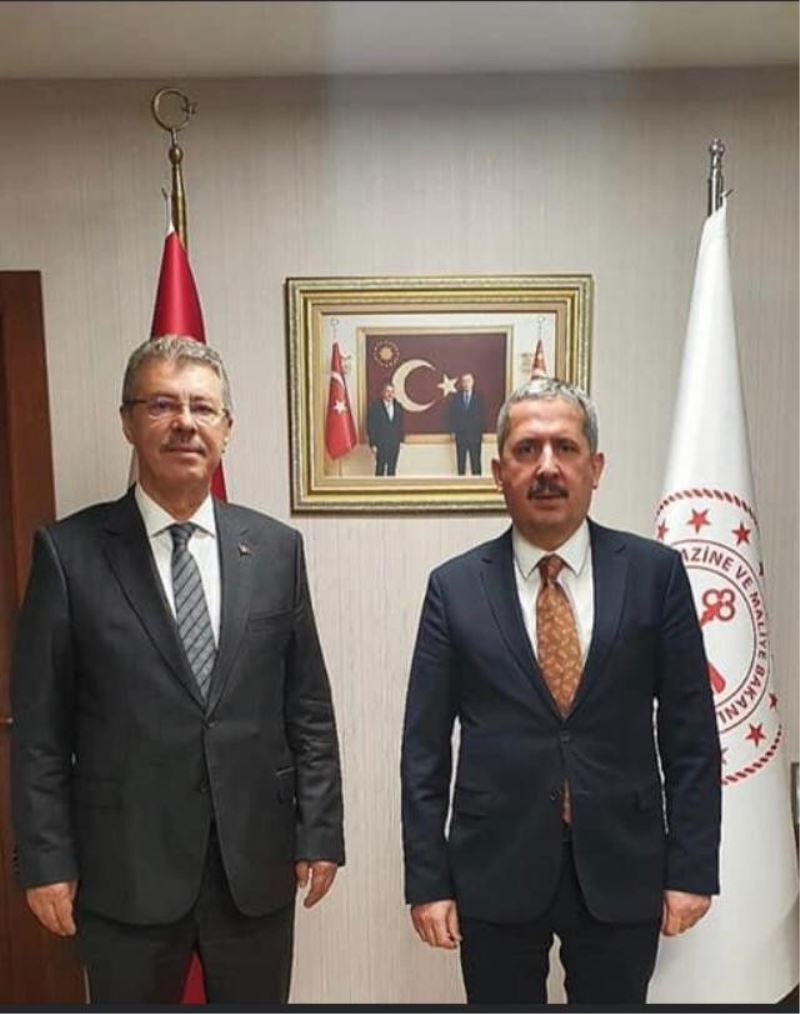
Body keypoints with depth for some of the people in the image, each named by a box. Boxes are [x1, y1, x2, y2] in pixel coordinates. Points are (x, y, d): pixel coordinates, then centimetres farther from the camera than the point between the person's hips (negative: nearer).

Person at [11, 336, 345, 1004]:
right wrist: (46, 861, -4)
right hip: (123, 869, -1)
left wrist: (320, 833, 1)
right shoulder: (69, 551, -6)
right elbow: (40, 726, -4)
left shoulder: (276, 547, 0)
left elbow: (309, 710, 2)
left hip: (258, 862, 2)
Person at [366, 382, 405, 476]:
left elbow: (402, 424, 13)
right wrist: (373, 444, -9)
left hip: (395, 444, 4)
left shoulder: (398, 407, 7)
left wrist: (401, 439, 5)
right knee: (380, 468, 0)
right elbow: (371, 427, -6)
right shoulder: (374, 406, -6)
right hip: (381, 444, -4)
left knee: (392, 469, 8)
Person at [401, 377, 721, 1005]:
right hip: (495, 872, 0)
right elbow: (425, 747, -2)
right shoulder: (455, 587, -4)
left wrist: (693, 868, -2)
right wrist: (428, 881, -2)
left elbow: (691, 732, 0)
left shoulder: (655, 572, -3)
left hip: (622, 871, 1)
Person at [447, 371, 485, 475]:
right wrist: (453, 430, -1)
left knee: (475, 462, -2)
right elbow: (451, 415, 7)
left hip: (475, 434, -1)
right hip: (460, 434, 2)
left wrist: (481, 431, -5)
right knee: (460, 462, 3)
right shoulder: (456, 397, 9)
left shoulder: (479, 396, 5)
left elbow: (483, 415, 2)